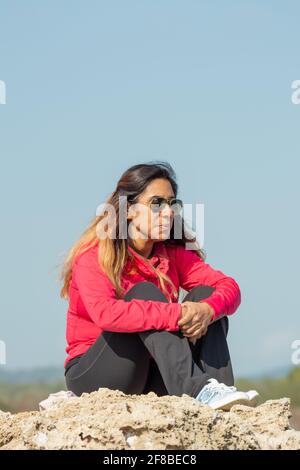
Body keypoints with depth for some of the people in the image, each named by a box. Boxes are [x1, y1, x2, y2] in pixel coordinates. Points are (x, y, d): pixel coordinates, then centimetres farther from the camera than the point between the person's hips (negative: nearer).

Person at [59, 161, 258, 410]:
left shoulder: (173, 254, 5)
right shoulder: (94, 256, -13)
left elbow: (229, 287, -4)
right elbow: (105, 312, -32)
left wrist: (207, 310, -28)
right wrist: (176, 314, -37)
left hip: (151, 383, 6)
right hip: (89, 376, -6)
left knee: (205, 295, -10)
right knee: (145, 293, -26)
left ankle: (220, 389, -30)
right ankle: (196, 390, -44)